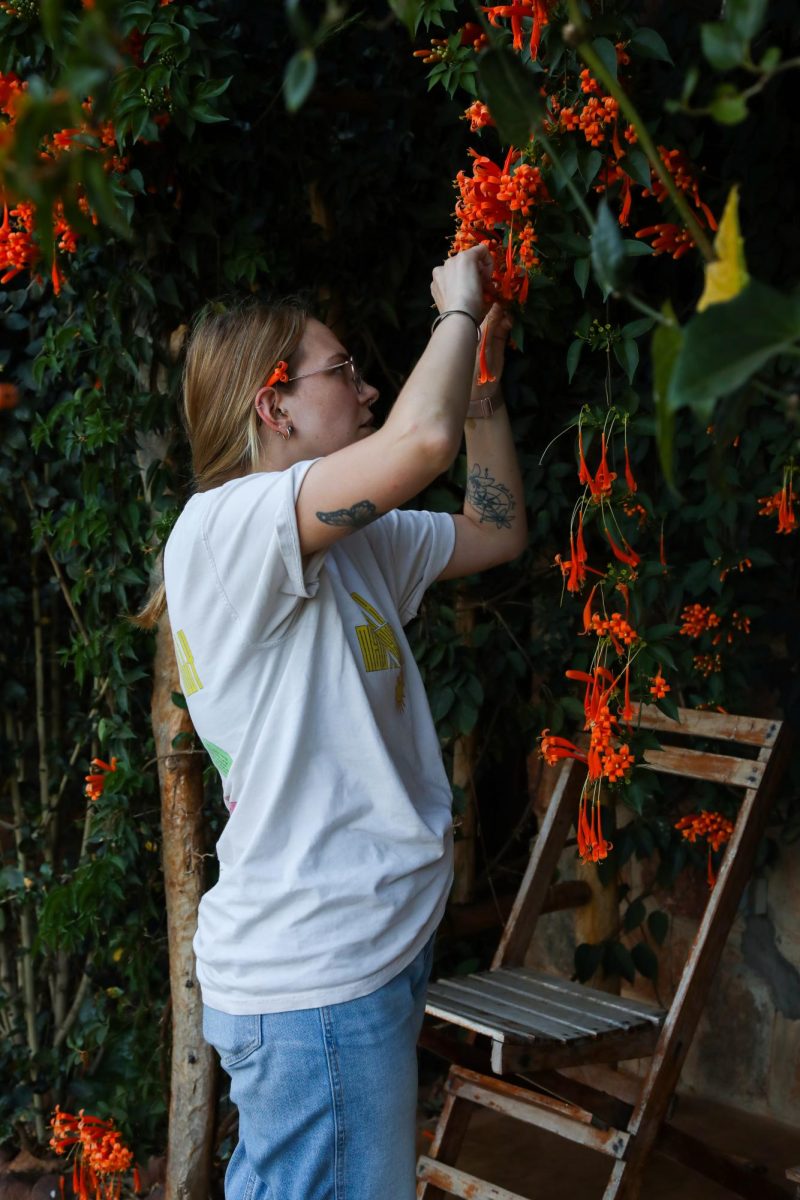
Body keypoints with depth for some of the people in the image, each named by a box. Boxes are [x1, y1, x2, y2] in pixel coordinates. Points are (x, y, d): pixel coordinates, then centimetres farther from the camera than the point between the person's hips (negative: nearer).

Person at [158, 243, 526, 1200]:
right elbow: (423, 439, -29)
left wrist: (483, 379, 14)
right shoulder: (224, 527, -17)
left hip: (367, 944, 10)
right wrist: (457, 308, -11)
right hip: (310, 972, -10)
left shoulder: (351, 540, 12)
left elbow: (496, 531, 23)